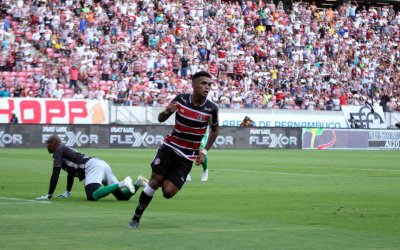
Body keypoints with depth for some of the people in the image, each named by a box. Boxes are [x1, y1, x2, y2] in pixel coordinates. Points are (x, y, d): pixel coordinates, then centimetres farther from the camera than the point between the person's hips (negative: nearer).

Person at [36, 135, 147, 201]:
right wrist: (67, 192, 45)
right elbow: (71, 173, 42)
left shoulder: (59, 151, 5)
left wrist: (49, 195, 0)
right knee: (122, 196, 5)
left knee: (92, 197, -29)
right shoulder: (66, 150, 32)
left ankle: (122, 184, -33)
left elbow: (55, 175, -2)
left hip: (92, 166, -9)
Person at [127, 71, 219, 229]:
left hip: (187, 157, -1)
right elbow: (161, 119, 5)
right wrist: (167, 111, -19)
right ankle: (136, 218, 5)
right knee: (155, 181, -10)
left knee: (168, 192, -12)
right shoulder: (180, 99, -7)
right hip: (169, 148, 1)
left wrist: (204, 151, 0)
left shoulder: (211, 109, -10)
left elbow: (214, 131, 9)